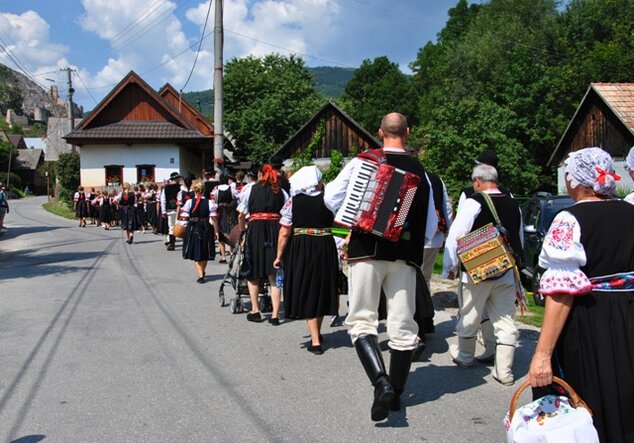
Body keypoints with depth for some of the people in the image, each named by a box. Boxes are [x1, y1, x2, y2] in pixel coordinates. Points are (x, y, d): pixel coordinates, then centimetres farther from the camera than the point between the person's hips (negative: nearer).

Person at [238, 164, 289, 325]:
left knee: (253, 272, 13)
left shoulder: (251, 189, 6)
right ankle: (275, 315, 3)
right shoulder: (281, 192, 10)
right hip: (276, 230, 2)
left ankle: (255, 310, 17)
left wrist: (242, 230, 20)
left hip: (256, 228, -2)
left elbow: (241, 215, 5)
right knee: (274, 276, 5)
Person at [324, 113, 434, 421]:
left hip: (367, 250, -2)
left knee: (362, 321, 3)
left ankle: (381, 383, -15)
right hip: (405, 255, 3)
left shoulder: (363, 161, -2)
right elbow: (430, 225, 7)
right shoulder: (419, 171, 5)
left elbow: (331, 197, -5)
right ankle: (396, 393, 19)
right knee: (403, 326, 9)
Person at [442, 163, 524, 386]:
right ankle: (504, 371, 10)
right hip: (508, 273, 5)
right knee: (505, 320, 8)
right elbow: (520, 239, 19)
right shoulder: (513, 204, 8)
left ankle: (465, 357, 32)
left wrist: (450, 267, -3)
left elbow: (455, 236, -14)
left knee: (469, 317, 14)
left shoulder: (473, 203, -12)